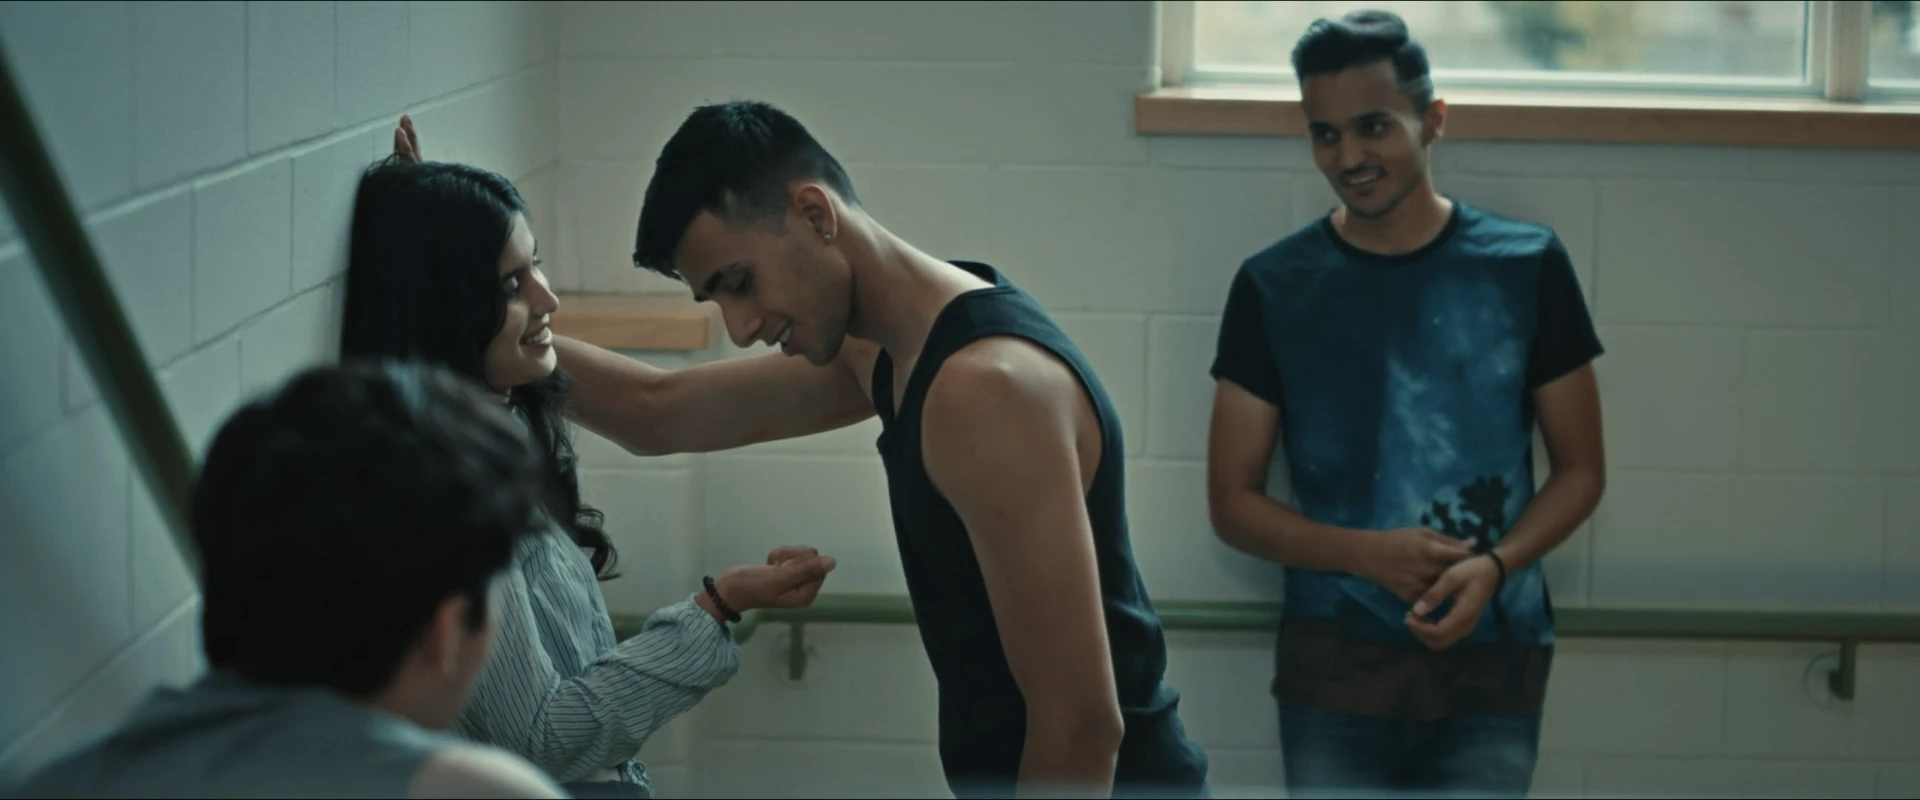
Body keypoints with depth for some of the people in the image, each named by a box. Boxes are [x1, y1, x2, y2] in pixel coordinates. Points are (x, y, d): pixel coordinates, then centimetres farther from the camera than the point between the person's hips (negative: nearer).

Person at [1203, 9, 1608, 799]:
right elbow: (1232, 502, 3)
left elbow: (1580, 469, 6)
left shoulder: (1526, 267, 0)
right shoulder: (1274, 288, 1)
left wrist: (1495, 566, -13)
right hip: (1333, 671, 0)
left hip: (1491, 667, 0)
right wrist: (1367, 554, -13)